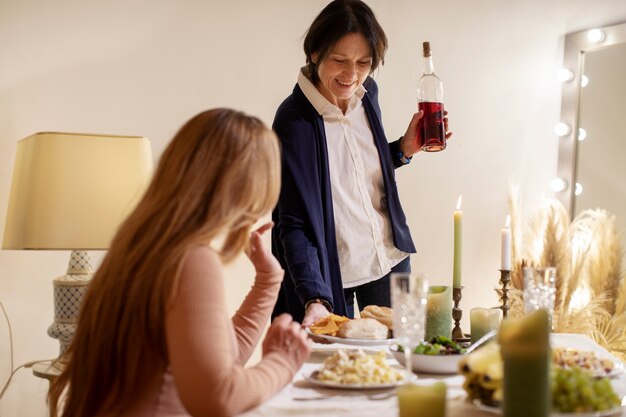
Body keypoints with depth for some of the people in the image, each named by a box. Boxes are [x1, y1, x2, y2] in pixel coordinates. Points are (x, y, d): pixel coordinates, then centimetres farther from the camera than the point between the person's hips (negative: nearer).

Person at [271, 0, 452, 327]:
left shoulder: (366, 93, -3)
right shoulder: (293, 121, -22)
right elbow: (293, 224, -24)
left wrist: (405, 148, -3)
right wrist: (315, 300, -35)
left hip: (390, 260, 6)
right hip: (330, 273, -6)